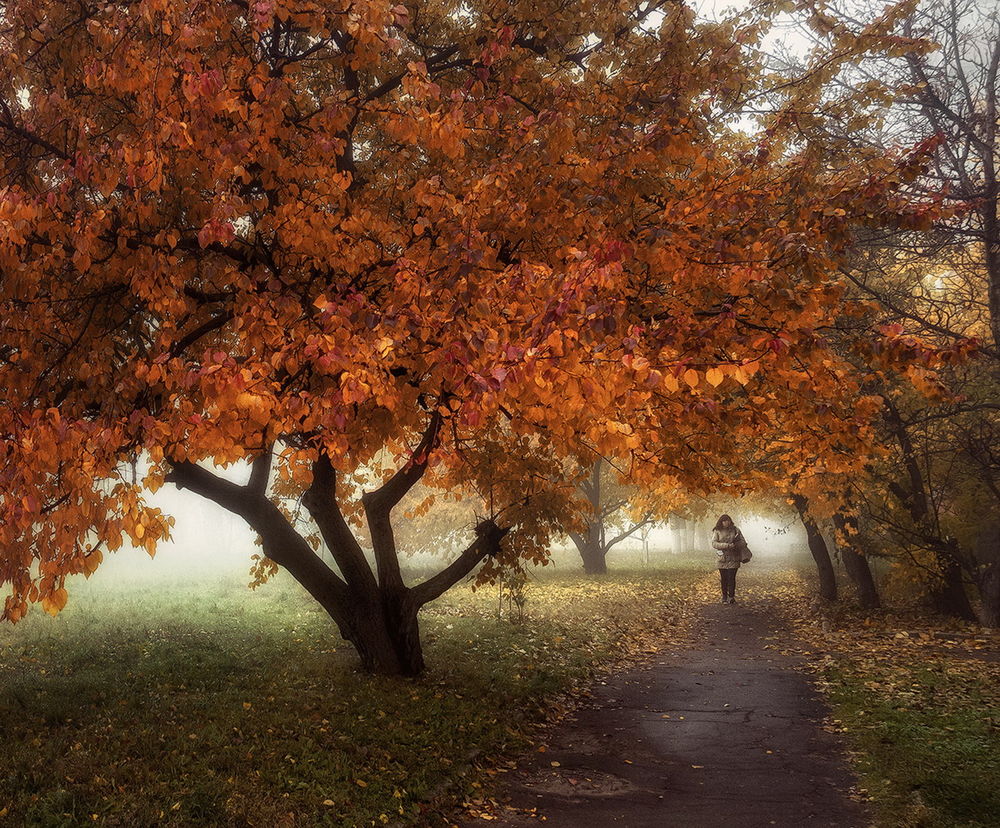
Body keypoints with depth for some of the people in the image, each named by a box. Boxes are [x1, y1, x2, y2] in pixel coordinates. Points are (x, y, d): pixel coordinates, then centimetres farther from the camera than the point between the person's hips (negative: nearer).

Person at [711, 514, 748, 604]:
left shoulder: (735, 530, 4)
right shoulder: (717, 531, 1)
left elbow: (743, 542, 3)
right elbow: (714, 543, -10)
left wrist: (734, 545, -16)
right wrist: (727, 545, -21)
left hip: (733, 558, 0)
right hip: (722, 558, 0)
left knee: (731, 578, -5)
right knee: (724, 579, 4)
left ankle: (731, 597, 5)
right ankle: (724, 597, 17)